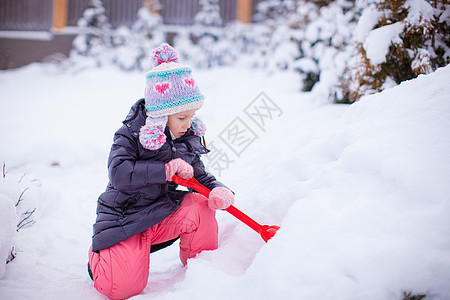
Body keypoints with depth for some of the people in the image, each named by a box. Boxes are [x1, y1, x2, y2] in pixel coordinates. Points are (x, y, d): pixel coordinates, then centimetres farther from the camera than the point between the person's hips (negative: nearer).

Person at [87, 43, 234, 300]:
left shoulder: (188, 141, 3)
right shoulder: (131, 135, -14)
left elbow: (201, 177, 5)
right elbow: (119, 174, -28)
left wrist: (219, 192, -19)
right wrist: (167, 170, -29)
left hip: (161, 213, 5)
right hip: (124, 219, -5)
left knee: (200, 207, -23)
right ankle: (98, 257, 17)